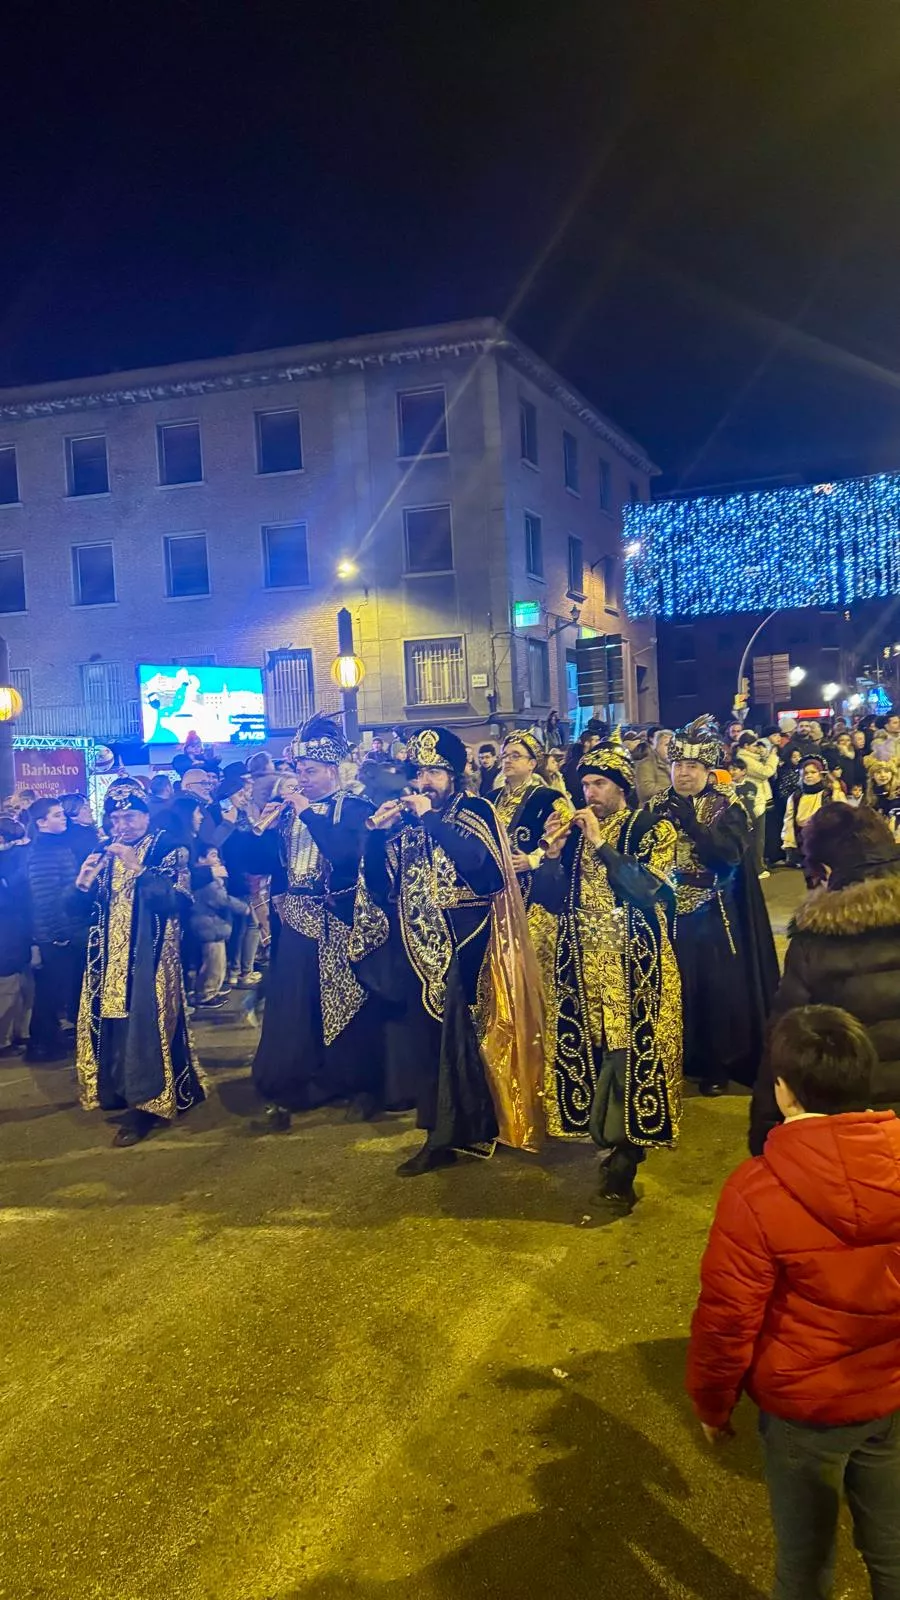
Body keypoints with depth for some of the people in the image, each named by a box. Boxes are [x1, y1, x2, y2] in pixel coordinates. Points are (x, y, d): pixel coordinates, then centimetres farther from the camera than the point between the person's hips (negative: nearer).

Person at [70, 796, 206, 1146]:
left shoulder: (169, 849, -3)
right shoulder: (103, 854, 14)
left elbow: (179, 901, -17)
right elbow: (82, 910, 13)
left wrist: (137, 867, -22)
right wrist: (83, 884, -9)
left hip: (150, 955, -5)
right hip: (109, 956, 5)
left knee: (146, 1023, -10)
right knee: (109, 1022, 4)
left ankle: (145, 1103, -2)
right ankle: (118, 1089, 21)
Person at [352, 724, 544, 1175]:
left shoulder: (475, 811, -1)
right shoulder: (406, 818, 12)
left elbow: (480, 864, -21)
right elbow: (376, 882, 8)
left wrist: (432, 820, -16)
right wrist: (377, 831, -6)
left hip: (464, 943, -5)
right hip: (419, 944, 5)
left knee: (460, 1038, -7)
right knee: (421, 1037, 5)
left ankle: (465, 1131, 7)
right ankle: (442, 1132, 14)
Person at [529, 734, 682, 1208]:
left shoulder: (653, 829, 1)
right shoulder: (573, 830, 12)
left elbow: (647, 886, -16)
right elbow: (551, 900, 8)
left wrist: (601, 844, -15)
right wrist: (553, 853, -7)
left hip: (634, 964, -4)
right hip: (582, 965, 4)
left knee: (630, 1053, -7)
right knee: (589, 1053, 4)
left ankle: (620, 1155, 2)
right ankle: (614, 1151, 17)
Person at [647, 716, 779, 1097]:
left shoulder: (727, 807, -5)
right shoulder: (660, 806, 5)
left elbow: (730, 854, -21)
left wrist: (689, 822, -27)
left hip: (715, 915, -2)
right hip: (670, 913, 3)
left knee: (718, 987, 0)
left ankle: (718, 1065, 14)